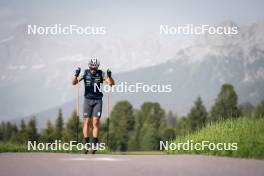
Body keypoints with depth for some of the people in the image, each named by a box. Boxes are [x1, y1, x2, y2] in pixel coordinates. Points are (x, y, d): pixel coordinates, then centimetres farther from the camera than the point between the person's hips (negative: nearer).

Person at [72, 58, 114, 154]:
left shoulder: (101, 73, -6)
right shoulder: (86, 73, -6)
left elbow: (111, 83, -12)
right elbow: (74, 82, -11)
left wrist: (109, 76, -31)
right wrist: (76, 75, -31)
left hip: (98, 101, 0)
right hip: (87, 100, 0)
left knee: (95, 122, -4)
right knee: (86, 122, -2)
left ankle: (94, 144, 0)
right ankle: (86, 144, 1)